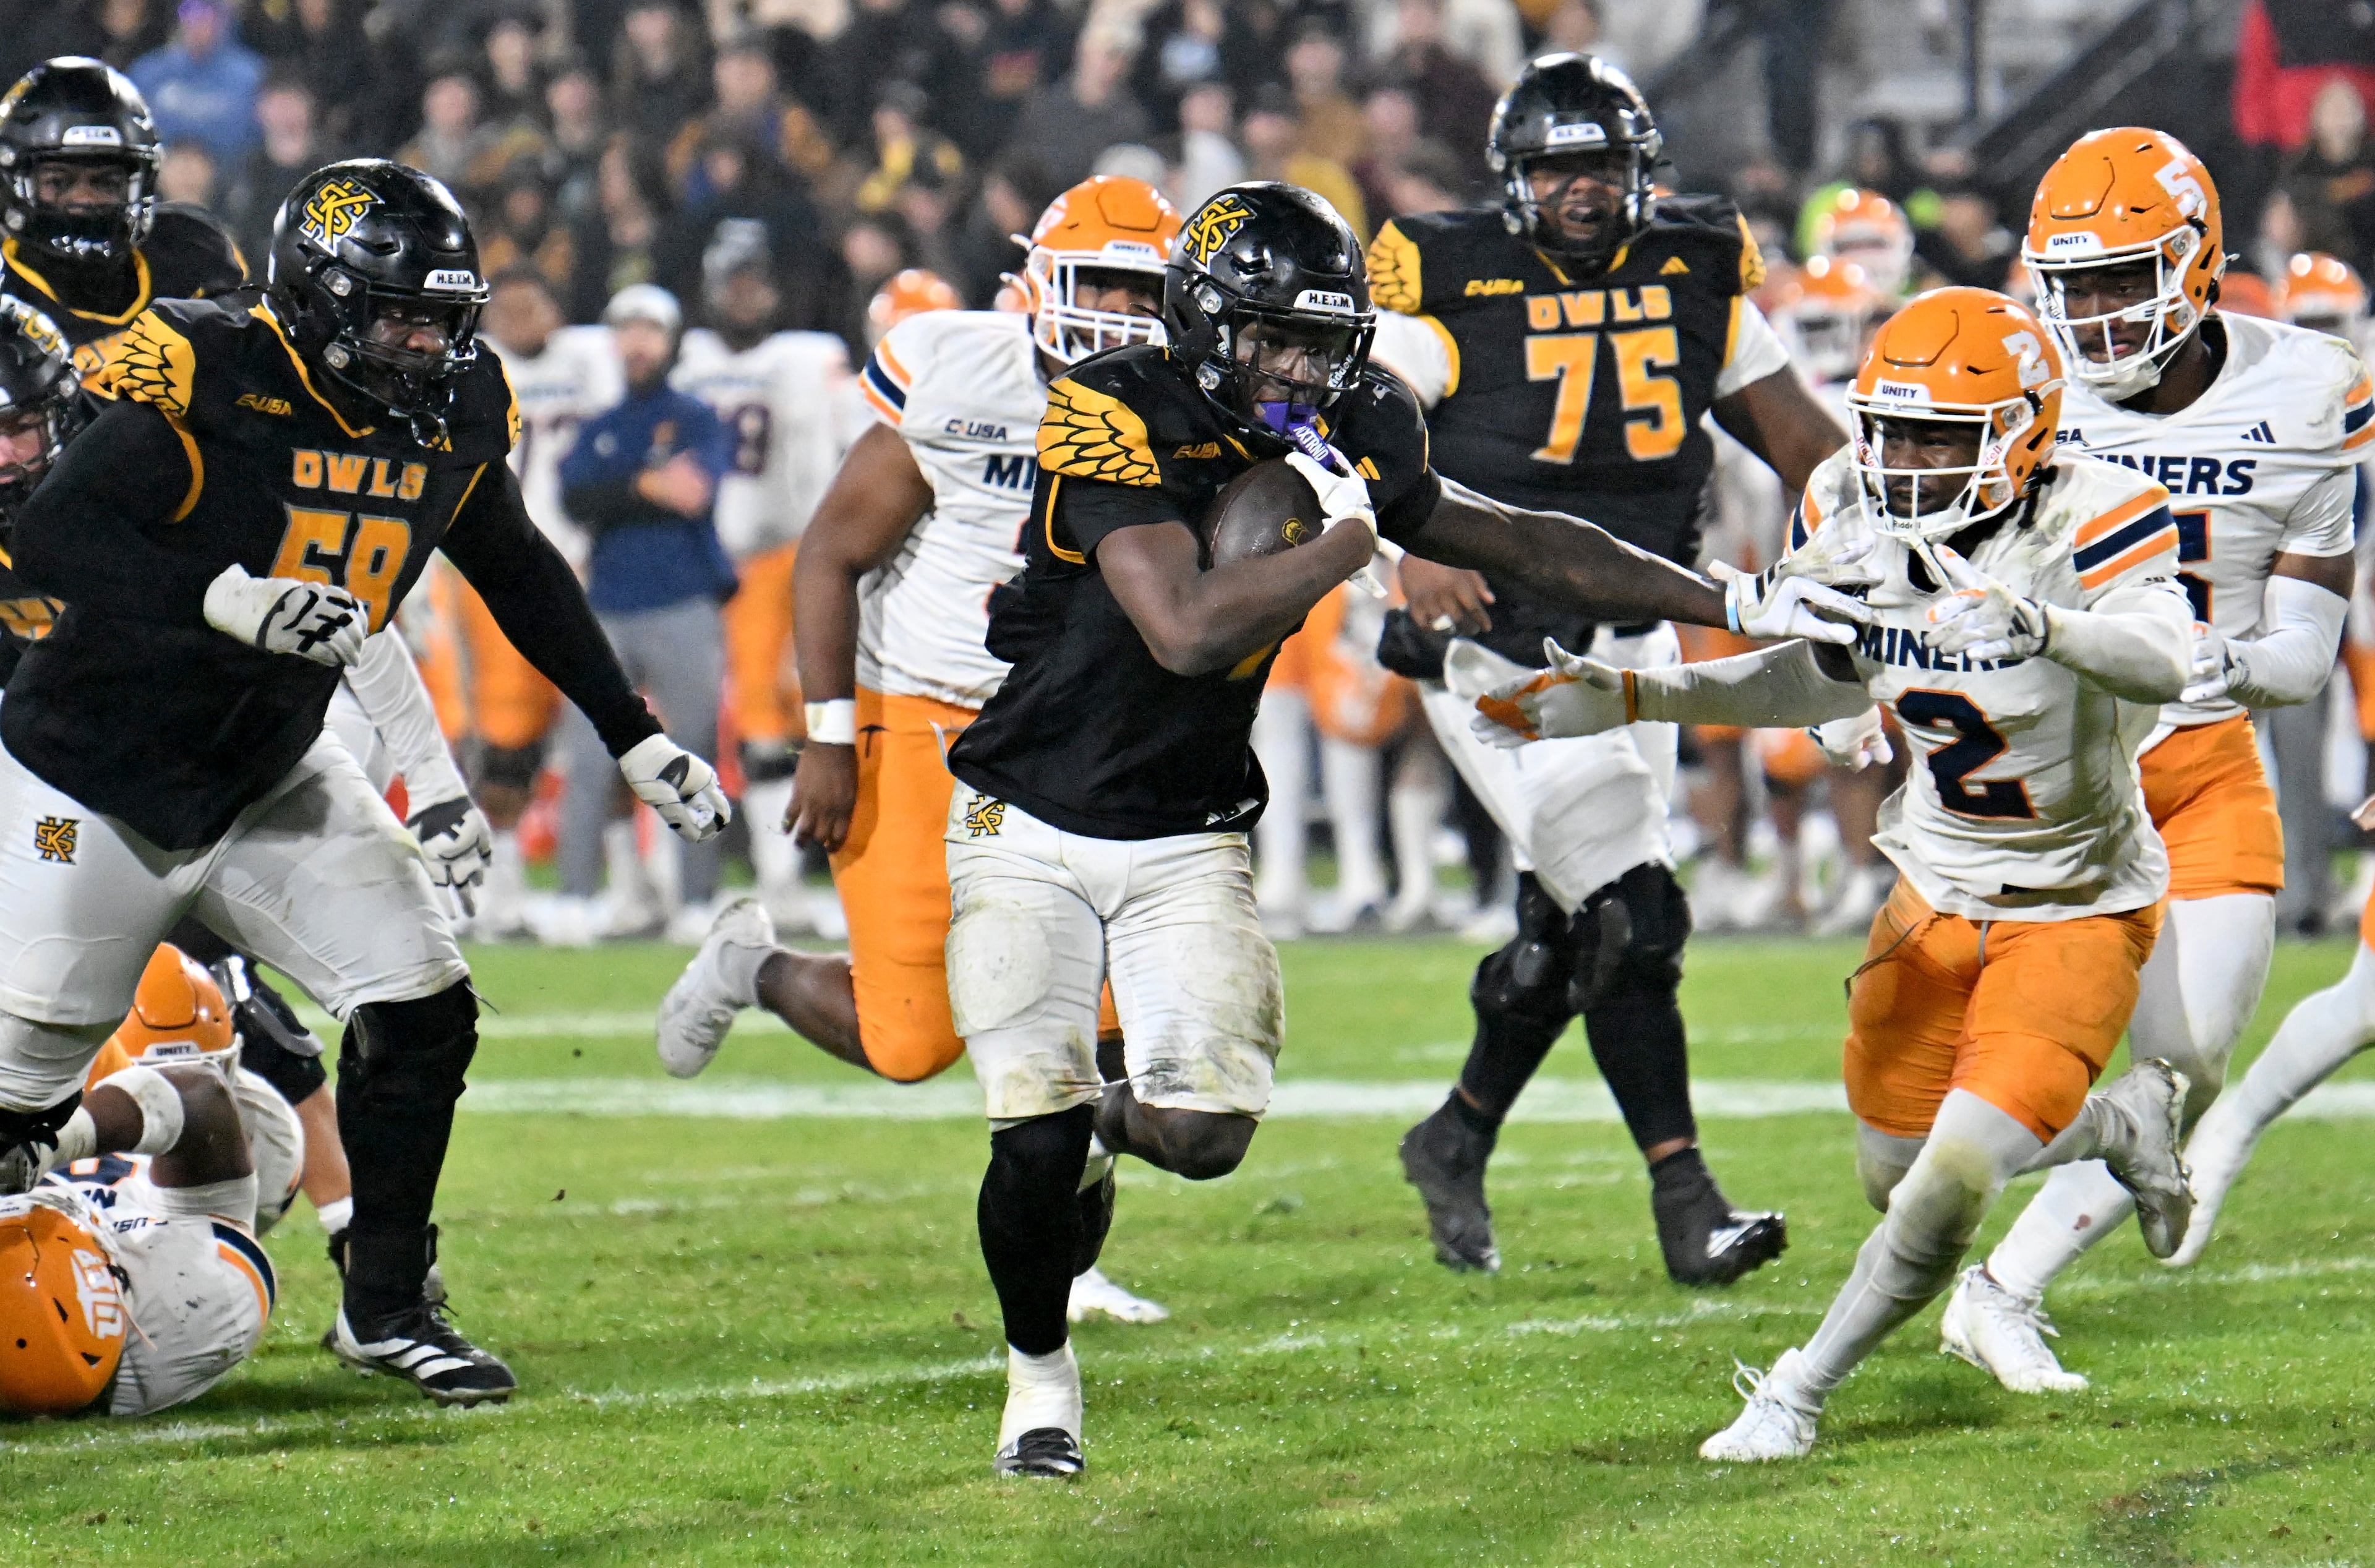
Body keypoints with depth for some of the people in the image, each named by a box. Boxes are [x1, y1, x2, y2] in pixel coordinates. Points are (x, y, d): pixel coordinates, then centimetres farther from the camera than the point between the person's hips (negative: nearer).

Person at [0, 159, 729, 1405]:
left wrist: (636, 739, 15)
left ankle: (386, 1307, 10)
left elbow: (519, 576, 13)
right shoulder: (214, 380, -24)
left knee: (420, 1013, -5)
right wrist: (223, 601, -42)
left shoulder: (454, 412, -4)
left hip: (272, 780, 6)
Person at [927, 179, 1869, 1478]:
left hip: (1188, 844, 4)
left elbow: (1519, 543, 9)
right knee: (1037, 1134, -14)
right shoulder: (1115, 424, -21)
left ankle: (1105, 1126, 26)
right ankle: (1039, 1369, 16)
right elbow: (1185, 630, -33)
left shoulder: (1342, 440, -3)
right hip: (1034, 826, -4)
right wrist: (1345, 541, -23)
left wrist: (1735, 605, 9)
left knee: (1205, 1134, -13)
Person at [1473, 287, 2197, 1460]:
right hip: (1938, 891, 6)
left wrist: (2037, 622, -65)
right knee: (1896, 1176, 15)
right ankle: (2126, 1120, 42)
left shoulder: (2085, 519, -27)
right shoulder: (1850, 517, -8)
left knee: (1954, 1183, -17)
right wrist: (1631, 698, 3)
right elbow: (1831, 680, 11)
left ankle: (1799, 1394, 7)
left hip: (2080, 910, -6)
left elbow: (2166, 665, -46)